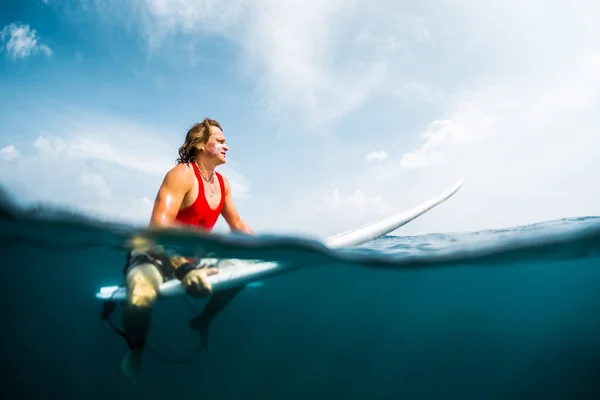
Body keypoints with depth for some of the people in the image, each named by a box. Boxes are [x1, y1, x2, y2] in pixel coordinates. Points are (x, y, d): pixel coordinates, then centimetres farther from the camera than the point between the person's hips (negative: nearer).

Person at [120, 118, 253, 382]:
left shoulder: (222, 184, 6)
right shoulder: (182, 175, -20)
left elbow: (237, 224, 19)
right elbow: (159, 226, -32)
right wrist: (184, 270, -43)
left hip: (193, 257, 9)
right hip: (153, 254, -8)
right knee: (143, 293, -39)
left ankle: (202, 323, 24)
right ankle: (135, 352, -8)